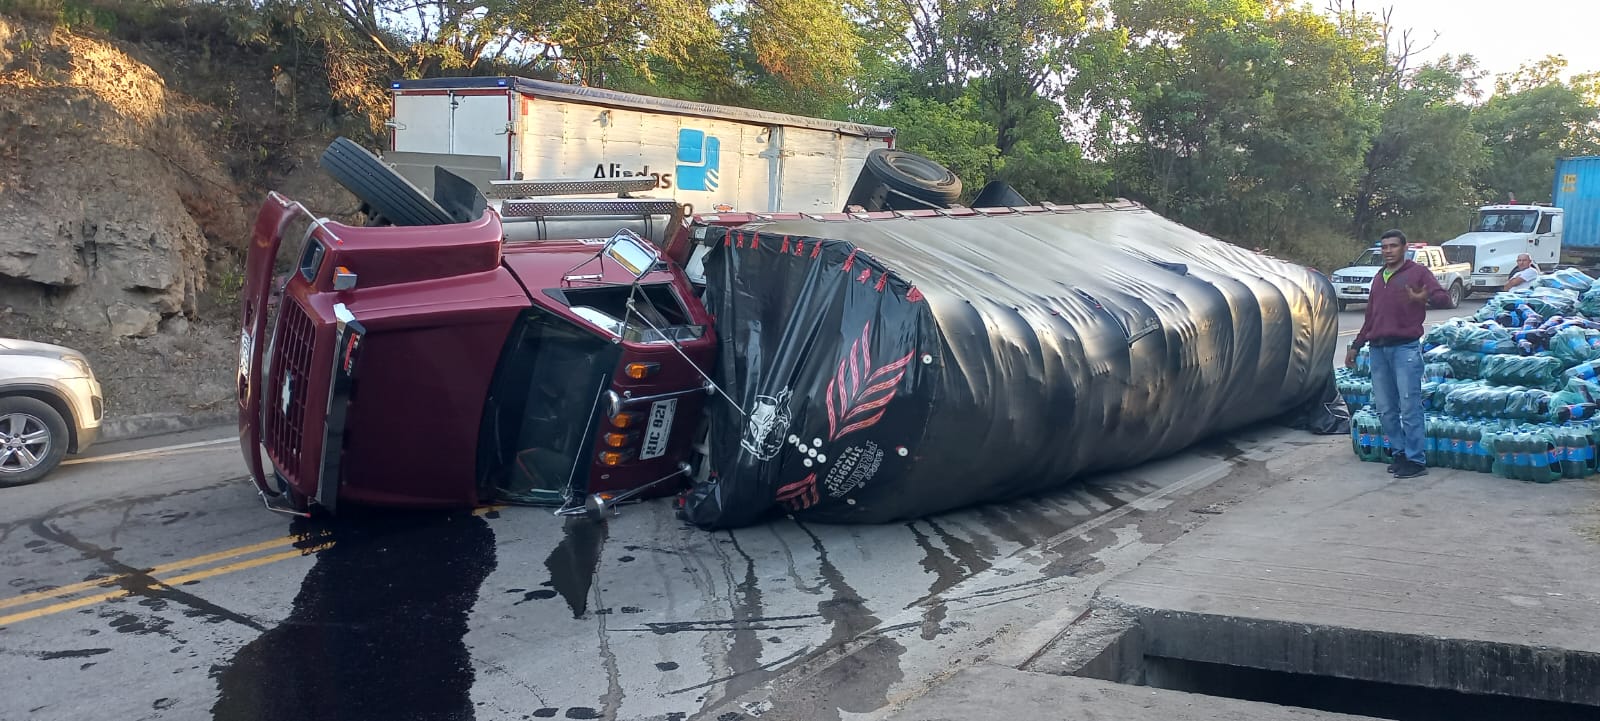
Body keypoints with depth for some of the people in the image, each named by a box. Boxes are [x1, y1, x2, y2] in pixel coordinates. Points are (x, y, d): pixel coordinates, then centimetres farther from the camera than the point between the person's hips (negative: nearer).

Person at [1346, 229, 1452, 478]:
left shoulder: (1418, 273, 2)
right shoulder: (1379, 278, 22)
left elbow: (1444, 299, -10)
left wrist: (1425, 298, -31)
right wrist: (1356, 345, 28)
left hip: (1405, 348, -7)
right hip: (1378, 350, 7)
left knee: (1409, 407, -8)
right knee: (1386, 410, 7)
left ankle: (1416, 460, -4)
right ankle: (1401, 453, 18)